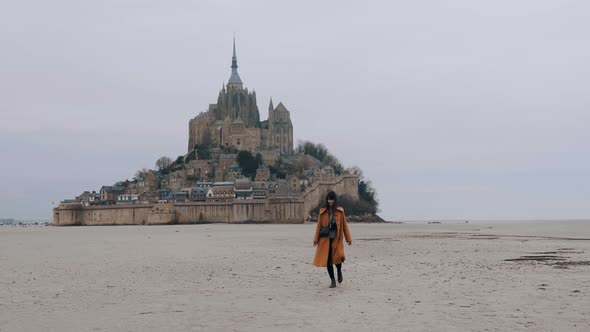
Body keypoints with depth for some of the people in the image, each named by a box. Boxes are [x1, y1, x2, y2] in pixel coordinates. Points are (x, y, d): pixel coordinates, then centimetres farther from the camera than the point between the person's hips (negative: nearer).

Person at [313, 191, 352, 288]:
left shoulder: (340, 211, 5)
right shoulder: (322, 211, 5)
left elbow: (344, 225, 7)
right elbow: (319, 226, 7)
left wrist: (348, 238, 4)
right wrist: (316, 239, 1)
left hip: (337, 239, -1)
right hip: (326, 239, 1)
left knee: (338, 257, -15)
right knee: (328, 260, 0)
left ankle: (339, 272, 17)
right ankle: (332, 280, 12)